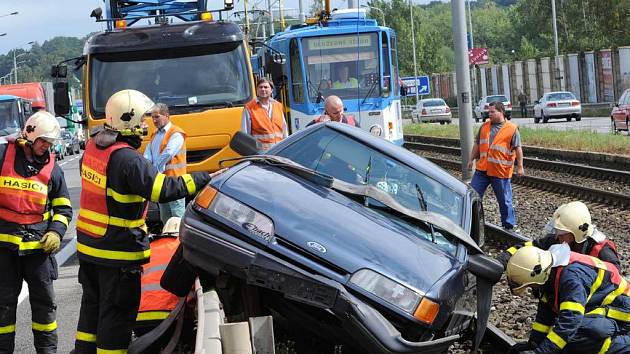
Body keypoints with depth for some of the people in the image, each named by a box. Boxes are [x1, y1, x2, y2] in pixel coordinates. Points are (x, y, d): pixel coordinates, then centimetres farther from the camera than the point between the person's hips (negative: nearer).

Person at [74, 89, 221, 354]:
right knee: (117, 312, 2)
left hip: (88, 244, 9)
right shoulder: (126, 158, -23)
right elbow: (164, 189, -28)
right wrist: (206, 178, -22)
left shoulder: (93, 146, 4)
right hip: (118, 252, -9)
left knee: (92, 304, 21)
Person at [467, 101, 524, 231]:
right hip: (482, 169, 5)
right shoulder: (484, 126, 10)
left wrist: (520, 166, -9)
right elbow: (477, 144, 19)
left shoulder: (512, 129, -6)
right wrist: (471, 159, 18)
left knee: (504, 200, 5)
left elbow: (518, 148, -6)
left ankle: (509, 225, 16)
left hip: (501, 171, -5)